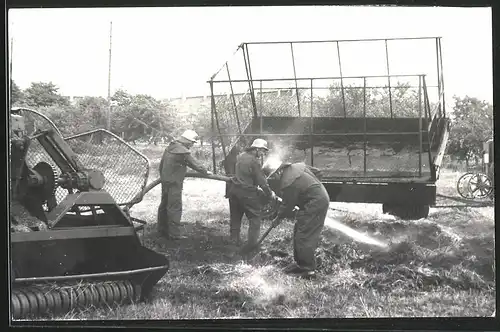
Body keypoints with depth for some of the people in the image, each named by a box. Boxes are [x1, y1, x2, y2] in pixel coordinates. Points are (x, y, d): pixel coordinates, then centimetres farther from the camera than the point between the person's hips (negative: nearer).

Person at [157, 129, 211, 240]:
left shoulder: (170, 147, 10)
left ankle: (162, 229, 27)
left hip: (165, 180, 9)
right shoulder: (183, 151, -17)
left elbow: (162, 163, 19)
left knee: (164, 205, 17)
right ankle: (174, 233, -6)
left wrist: (162, 175, 32)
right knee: (175, 207, -6)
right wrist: (206, 171, 3)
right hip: (174, 183, -9)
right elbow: (194, 164, -11)